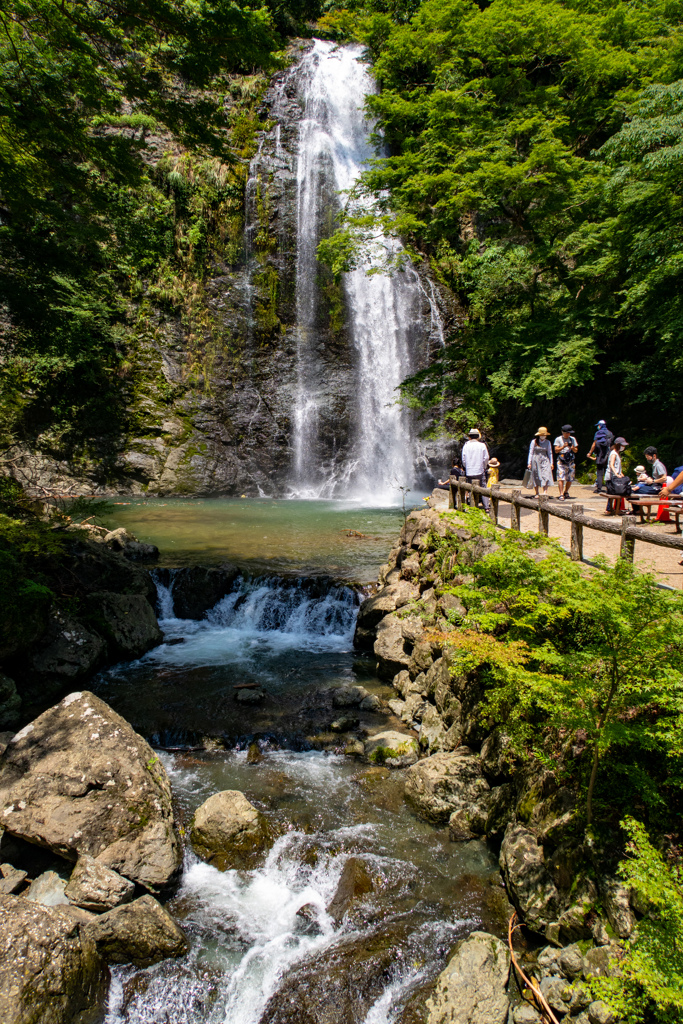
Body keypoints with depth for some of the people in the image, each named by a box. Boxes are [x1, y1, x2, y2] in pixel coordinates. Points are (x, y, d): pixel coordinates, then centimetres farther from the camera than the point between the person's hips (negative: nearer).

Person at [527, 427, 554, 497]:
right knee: (536, 477, 3)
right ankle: (537, 493, 12)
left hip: (545, 460, 1)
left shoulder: (547, 442, 6)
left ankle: (545, 492, -20)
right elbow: (531, 452, 1)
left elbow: (550, 453, 11)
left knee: (546, 476, -14)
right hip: (535, 460, -1)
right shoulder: (534, 442, -2)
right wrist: (529, 463, -2)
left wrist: (551, 463, 8)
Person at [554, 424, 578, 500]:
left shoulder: (572, 439, 13)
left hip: (571, 462, 4)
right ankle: (561, 495, -17)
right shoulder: (558, 439, 3)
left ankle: (566, 492, 25)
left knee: (570, 478, 5)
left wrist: (573, 448, -10)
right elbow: (556, 450, -4)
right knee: (561, 478, -14)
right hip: (561, 461, -4)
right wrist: (563, 446, -19)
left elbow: (576, 451, 12)